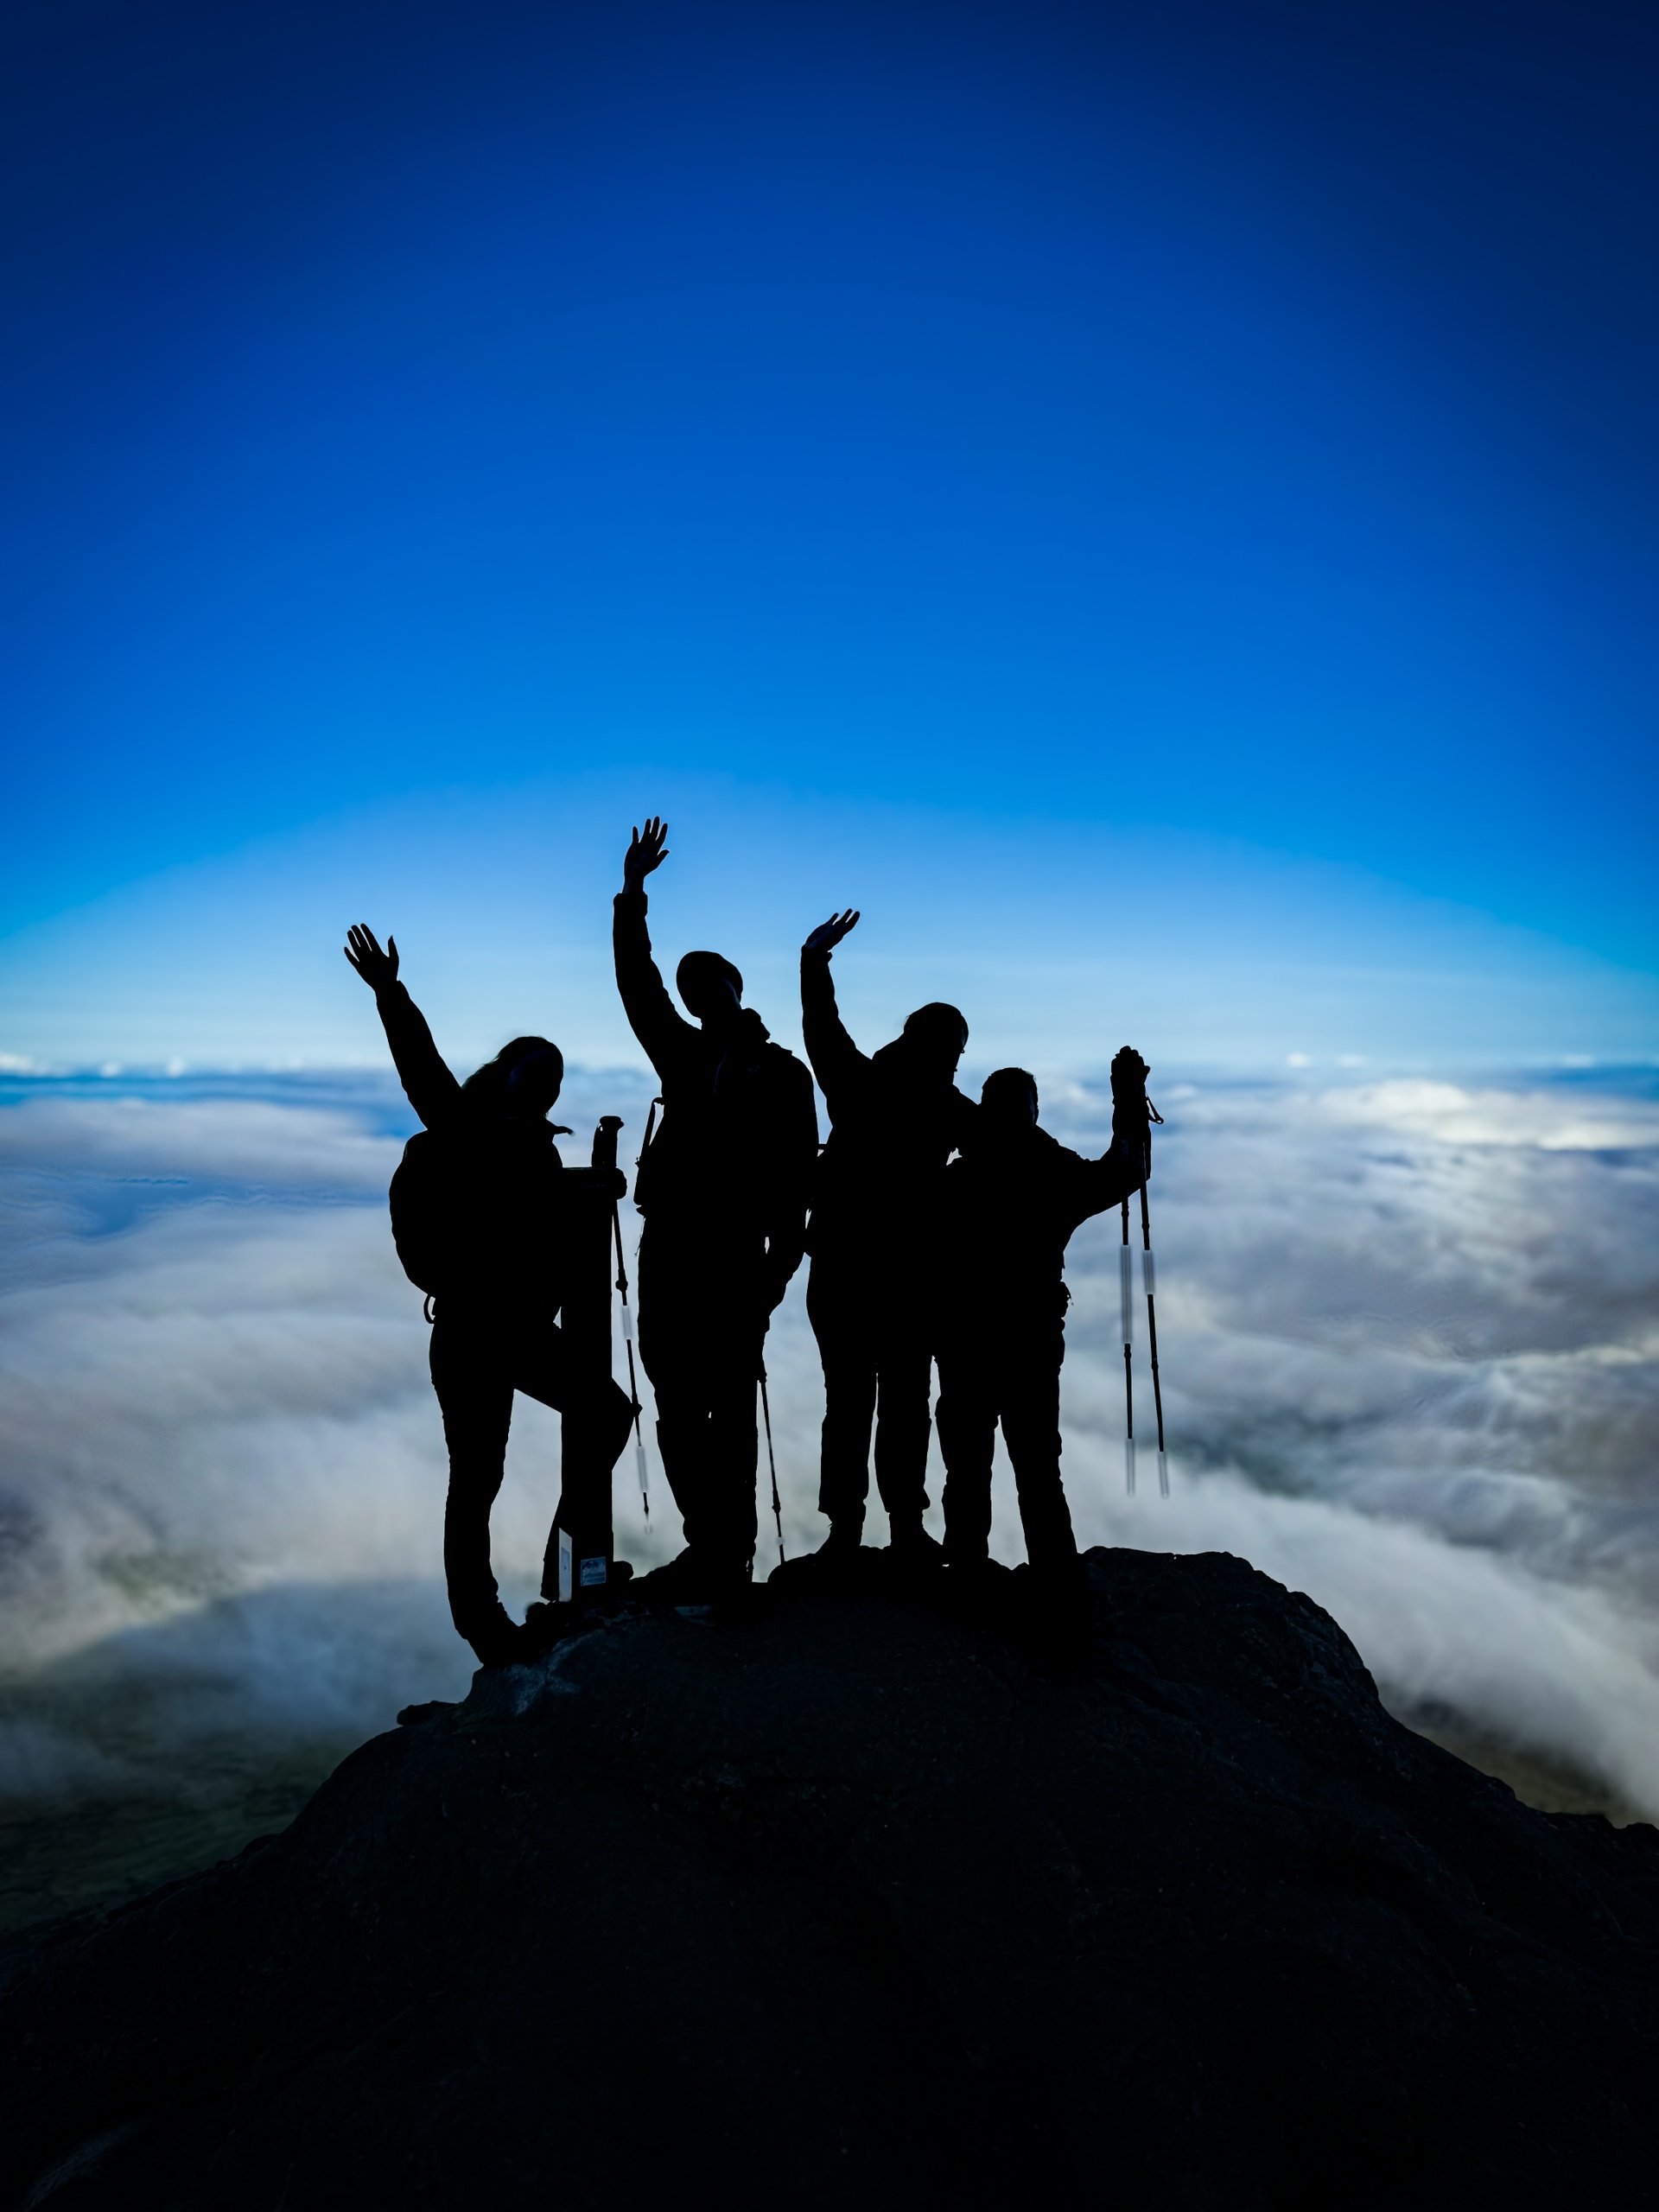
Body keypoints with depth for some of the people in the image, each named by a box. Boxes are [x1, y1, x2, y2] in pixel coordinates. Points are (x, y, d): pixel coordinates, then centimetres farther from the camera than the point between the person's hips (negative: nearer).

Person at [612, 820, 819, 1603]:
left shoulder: (781, 1073, 0)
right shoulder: (683, 1056, 15)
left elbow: (795, 1179, -4)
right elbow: (637, 986, 11)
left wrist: (778, 1269, -10)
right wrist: (630, 895, 6)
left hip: (734, 1260, -5)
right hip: (668, 1250, 6)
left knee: (727, 1412, 0)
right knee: (676, 1409, 9)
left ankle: (726, 1556, 8)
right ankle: (708, 1547, 21)